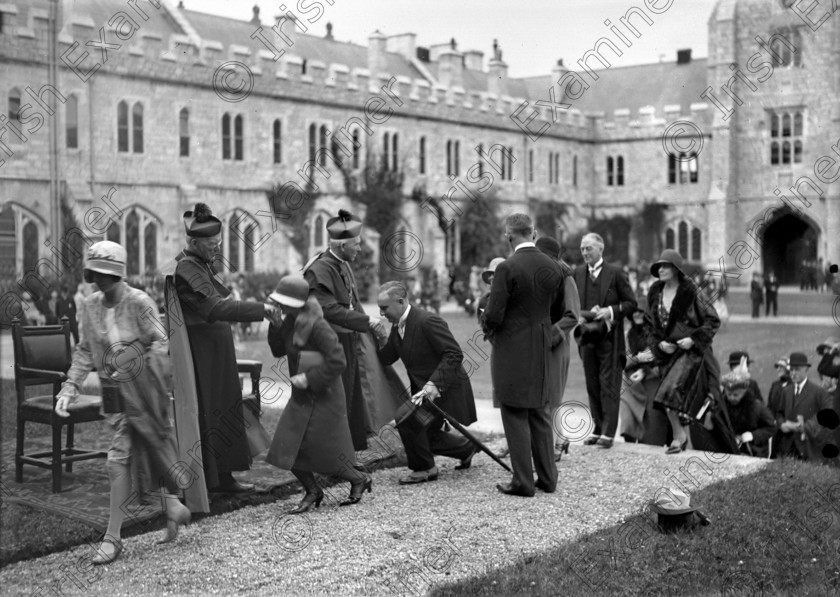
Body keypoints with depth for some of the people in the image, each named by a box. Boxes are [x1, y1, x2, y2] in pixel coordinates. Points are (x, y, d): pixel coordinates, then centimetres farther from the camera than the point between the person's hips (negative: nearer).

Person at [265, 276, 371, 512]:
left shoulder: (316, 325, -23)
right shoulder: (290, 322, 2)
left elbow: (337, 361, -24)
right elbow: (278, 351, 8)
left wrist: (309, 378, -24)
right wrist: (275, 325, -7)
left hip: (323, 397, -8)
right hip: (301, 396, 8)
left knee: (322, 452, 1)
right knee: (289, 448, 5)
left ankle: (360, 480, 26)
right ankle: (313, 492, 23)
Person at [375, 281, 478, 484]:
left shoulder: (427, 321, -23)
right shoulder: (397, 326, 5)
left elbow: (454, 354, -27)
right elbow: (385, 358, 3)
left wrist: (434, 383, -35)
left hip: (446, 388, -10)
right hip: (424, 389, 10)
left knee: (407, 418, -22)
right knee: (427, 436, 18)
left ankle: (424, 468, -3)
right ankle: (467, 448, 40)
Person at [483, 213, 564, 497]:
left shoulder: (507, 268, -17)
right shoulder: (553, 267, 2)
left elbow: (493, 317, -18)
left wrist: (486, 317, 4)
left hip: (512, 351, -6)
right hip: (543, 349, 6)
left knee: (516, 416, 3)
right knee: (541, 414, 16)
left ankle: (523, 482, 7)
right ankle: (547, 477, 23)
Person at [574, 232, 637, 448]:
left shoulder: (615, 273, -4)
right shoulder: (578, 273, 8)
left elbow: (631, 303, -1)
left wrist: (611, 311, -15)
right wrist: (579, 316, -4)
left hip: (609, 337, -4)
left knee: (608, 385, -4)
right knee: (592, 385, 9)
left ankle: (608, 432, -1)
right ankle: (598, 428, 17)